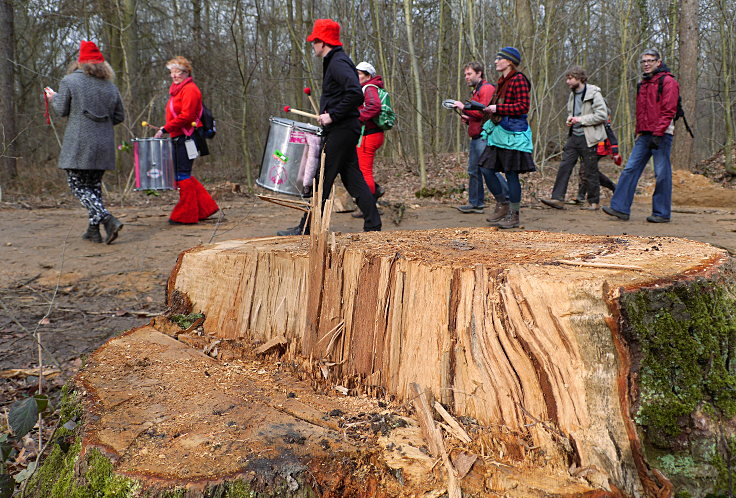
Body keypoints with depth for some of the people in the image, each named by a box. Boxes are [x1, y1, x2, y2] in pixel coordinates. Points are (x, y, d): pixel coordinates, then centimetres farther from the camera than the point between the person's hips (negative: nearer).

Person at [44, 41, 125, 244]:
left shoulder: (69, 81, -5)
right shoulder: (110, 86, 9)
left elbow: (62, 110, 2)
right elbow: (119, 117, 12)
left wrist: (53, 97, 22)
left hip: (78, 146, -5)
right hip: (104, 145, 5)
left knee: (79, 187, 0)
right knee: (94, 186, 14)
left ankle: (108, 220, -18)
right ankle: (94, 230, 16)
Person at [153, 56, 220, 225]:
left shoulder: (190, 89, -10)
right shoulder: (177, 90, 21)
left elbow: (186, 116, -20)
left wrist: (165, 129, -18)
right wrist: (167, 129, 10)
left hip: (186, 139, -10)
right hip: (179, 139, 10)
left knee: (183, 175, -6)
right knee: (183, 175, 11)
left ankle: (185, 215, 1)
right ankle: (205, 207, 18)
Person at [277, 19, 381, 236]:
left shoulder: (338, 62, -13)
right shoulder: (335, 61, 19)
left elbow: (355, 93, -26)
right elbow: (352, 93, 24)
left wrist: (332, 116, -20)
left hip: (341, 129, -10)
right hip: (343, 129, 10)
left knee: (322, 179, -5)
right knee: (352, 178, 10)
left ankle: (306, 229, 2)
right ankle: (373, 226, 12)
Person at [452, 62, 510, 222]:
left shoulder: (487, 89, -7)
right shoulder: (475, 91, 24)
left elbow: (484, 111, -19)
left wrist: (464, 107, -15)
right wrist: (466, 119, 12)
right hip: (475, 136, 10)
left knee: (487, 169, -18)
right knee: (473, 171, 11)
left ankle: (504, 200, -14)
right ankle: (475, 204, 19)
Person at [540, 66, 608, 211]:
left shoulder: (593, 94, -10)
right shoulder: (572, 95, 14)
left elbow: (602, 115, -15)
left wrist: (581, 119, -17)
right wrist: (570, 119, 7)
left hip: (588, 138, -7)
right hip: (573, 136, 7)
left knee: (589, 171, 0)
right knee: (564, 166, -1)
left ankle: (594, 201, 13)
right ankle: (558, 198, 0)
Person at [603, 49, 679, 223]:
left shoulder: (667, 81, -5)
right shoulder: (642, 84, 19)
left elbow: (668, 111, -13)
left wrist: (658, 133, -19)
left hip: (661, 135, -7)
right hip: (645, 135, 7)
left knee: (662, 174, -2)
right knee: (630, 169, -1)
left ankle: (662, 213, 5)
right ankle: (620, 208, -1)